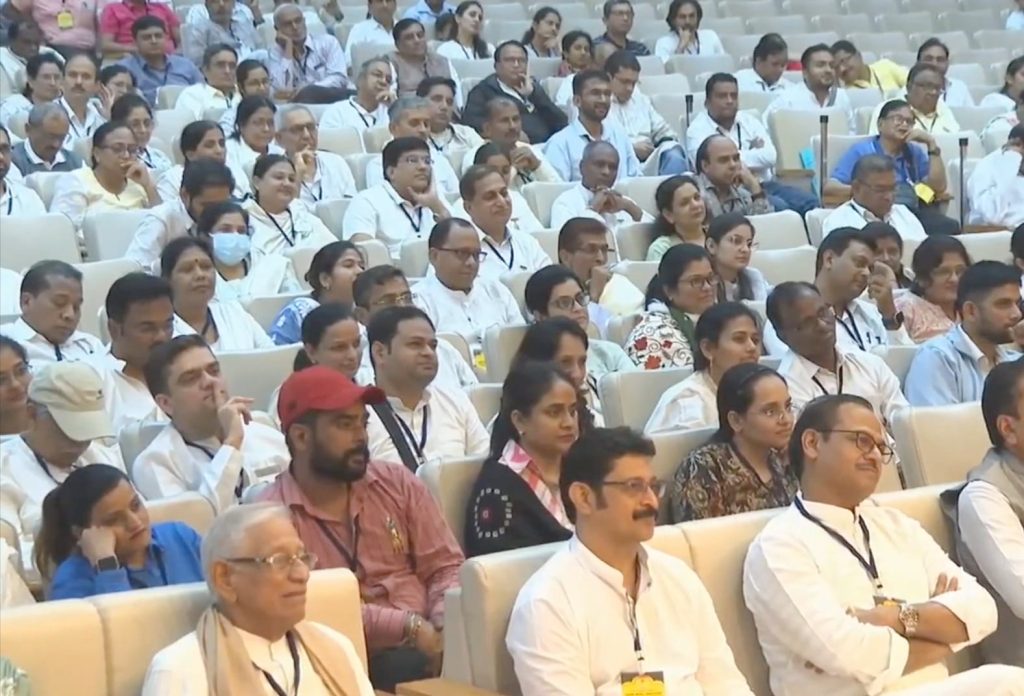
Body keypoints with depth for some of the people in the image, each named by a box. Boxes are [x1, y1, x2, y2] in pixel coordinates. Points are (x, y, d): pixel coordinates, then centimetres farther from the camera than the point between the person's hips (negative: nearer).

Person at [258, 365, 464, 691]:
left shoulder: (398, 483, 13)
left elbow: (445, 566, 11)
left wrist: (444, 622, -10)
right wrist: (408, 626, -19)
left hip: (427, 640, 5)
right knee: (409, 666, -35)